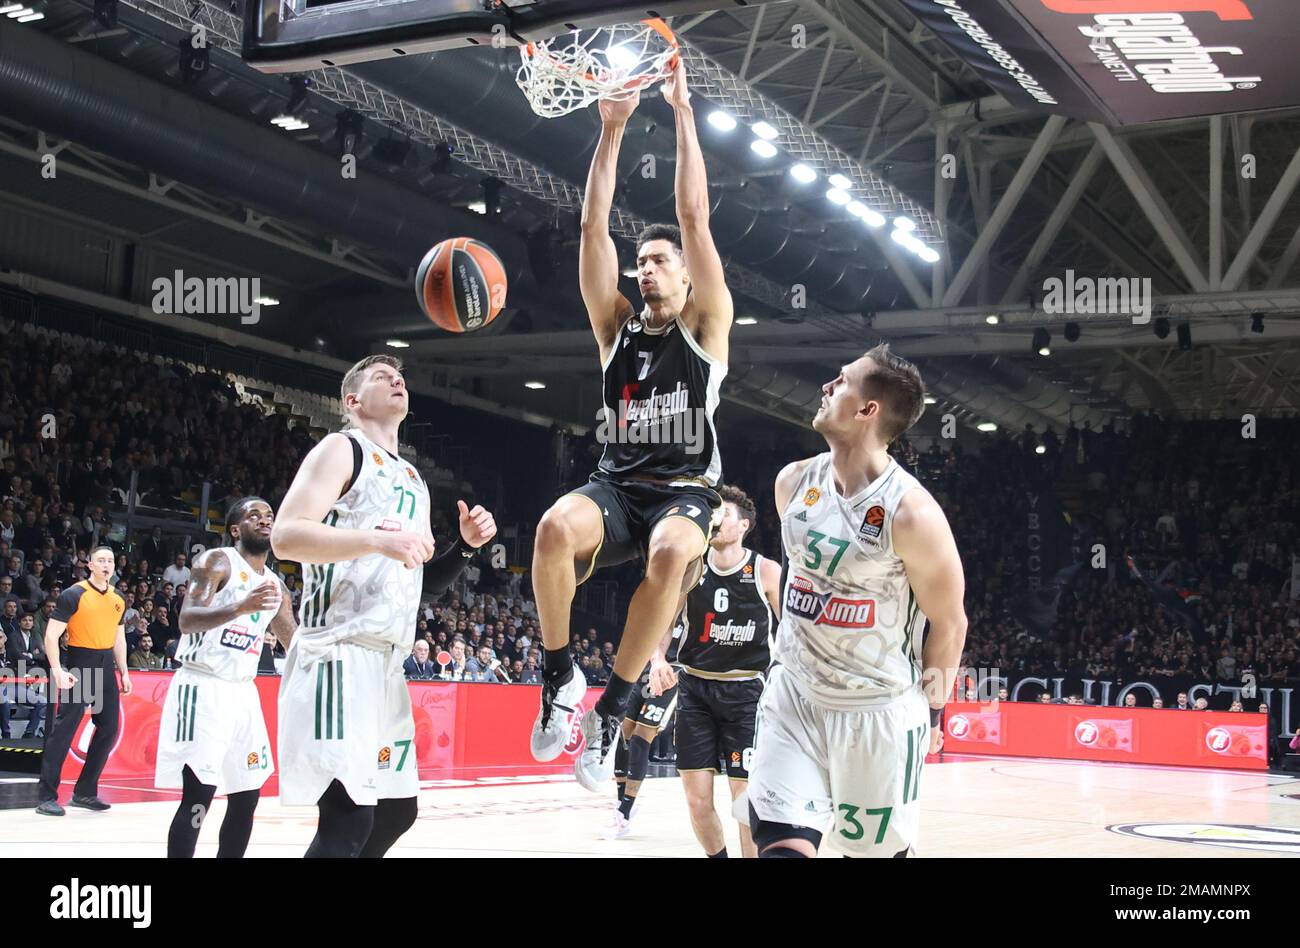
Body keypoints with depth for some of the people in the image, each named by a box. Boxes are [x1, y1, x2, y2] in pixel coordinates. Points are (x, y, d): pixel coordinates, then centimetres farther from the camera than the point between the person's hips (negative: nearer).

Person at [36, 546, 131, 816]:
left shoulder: (117, 599, 11)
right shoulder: (74, 594, -9)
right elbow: (51, 635, -12)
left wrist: (123, 672, 14)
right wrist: (57, 670, -22)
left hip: (106, 666, 7)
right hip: (80, 664, -7)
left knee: (108, 730, 7)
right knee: (63, 730, -9)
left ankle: (85, 792, 17)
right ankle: (47, 797, -5)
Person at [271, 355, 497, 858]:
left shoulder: (413, 481, 23)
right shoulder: (342, 449, -1)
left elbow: (427, 581, 27)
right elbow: (286, 537, -15)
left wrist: (467, 545, 9)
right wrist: (378, 539, -25)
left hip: (387, 663, 9)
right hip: (339, 655, -9)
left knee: (396, 809, 13)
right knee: (349, 817, -17)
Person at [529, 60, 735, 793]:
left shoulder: (705, 325, 5)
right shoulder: (617, 325, 13)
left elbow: (695, 217, -3)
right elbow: (594, 227, 5)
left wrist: (683, 113, -3)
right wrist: (613, 133, 1)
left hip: (685, 492, -2)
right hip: (617, 485, 3)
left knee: (671, 553, -40)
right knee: (556, 527, -34)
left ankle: (612, 708, -28)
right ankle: (562, 674, -16)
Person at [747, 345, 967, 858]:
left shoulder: (911, 512, -20)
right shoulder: (794, 482, -1)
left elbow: (948, 623, -9)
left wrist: (933, 713, 0)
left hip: (879, 711, -5)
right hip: (794, 694, 5)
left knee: (877, 850, 8)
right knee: (780, 844, -5)